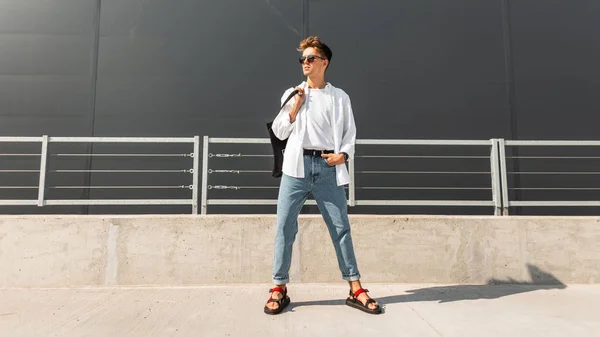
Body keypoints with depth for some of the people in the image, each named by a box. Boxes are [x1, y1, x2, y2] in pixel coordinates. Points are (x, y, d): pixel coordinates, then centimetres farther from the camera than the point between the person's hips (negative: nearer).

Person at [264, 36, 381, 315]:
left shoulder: (340, 97, 12)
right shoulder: (292, 93, 13)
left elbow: (350, 132, 11)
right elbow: (279, 132, 7)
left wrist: (344, 154, -8)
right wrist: (297, 104, -2)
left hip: (328, 168, 0)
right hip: (297, 165, 1)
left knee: (341, 227, 2)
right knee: (285, 227, -2)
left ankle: (355, 289, 12)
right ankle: (279, 288, 10)